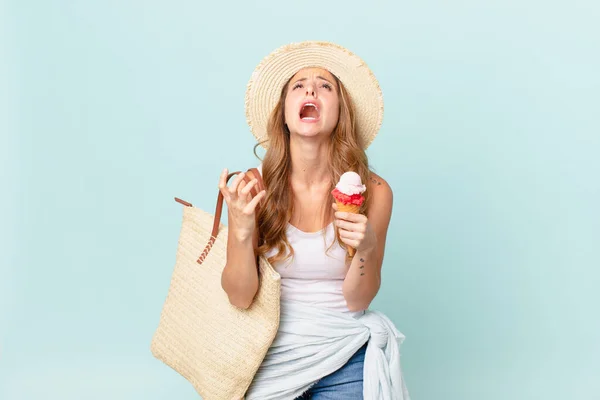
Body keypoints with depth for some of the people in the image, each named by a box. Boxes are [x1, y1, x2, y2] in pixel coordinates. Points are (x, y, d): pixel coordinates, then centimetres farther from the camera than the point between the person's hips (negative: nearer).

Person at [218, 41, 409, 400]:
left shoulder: (374, 191, -12)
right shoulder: (254, 188, -12)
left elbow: (356, 301, -8)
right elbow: (240, 298, -10)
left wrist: (366, 248, -27)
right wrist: (241, 231, -27)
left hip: (345, 358, 0)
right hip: (272, 350, 1)